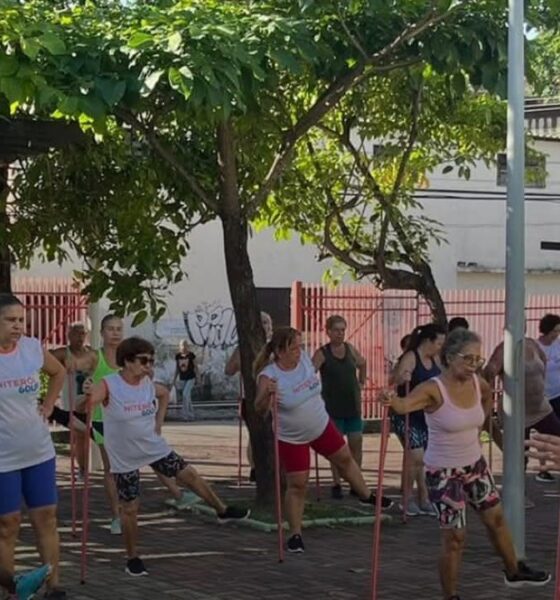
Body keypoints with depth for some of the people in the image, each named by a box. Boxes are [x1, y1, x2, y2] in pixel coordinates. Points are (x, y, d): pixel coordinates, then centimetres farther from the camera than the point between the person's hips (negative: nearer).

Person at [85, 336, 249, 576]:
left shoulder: (148, 384, -4)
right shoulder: (108, 385, -22)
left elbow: (164, 394, 19)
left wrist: (158, 421, 9)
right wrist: (87, 395, -55)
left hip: (155, 448, 5)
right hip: (125, 458, -5)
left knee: (190, 475, 8)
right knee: (130, 508, 2)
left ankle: (222, 510, 30)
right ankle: (133, 558, 20)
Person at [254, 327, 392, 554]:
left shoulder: (304, 358, -12)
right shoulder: (268, 376, -29)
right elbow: (260, 410, -40)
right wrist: (266, 394, -58)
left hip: (322, 426, 6)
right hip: (291, 438, -6)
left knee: (345, 459, 21)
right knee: (297, 485, -2)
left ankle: (366, 496, 46)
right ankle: (295, 534, 12)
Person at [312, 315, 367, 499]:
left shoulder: (350, 349, 4)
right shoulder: (322, 353, -10)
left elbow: (362, 364, 24)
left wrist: (361, 382, 19)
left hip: (353, 405, 4)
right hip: (333, 407, -4)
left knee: (356, 444, 5)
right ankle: (336, 485, 12)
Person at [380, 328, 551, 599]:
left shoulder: (478, 383, -5)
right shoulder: (434, 389, -25)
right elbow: (405, 404, -45)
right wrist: (392, 400, -67)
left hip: (475, 464, 7)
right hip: (444, 472, -7)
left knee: (496, 518, 21)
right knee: (454, 536, -5)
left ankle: (514, 572, 44)